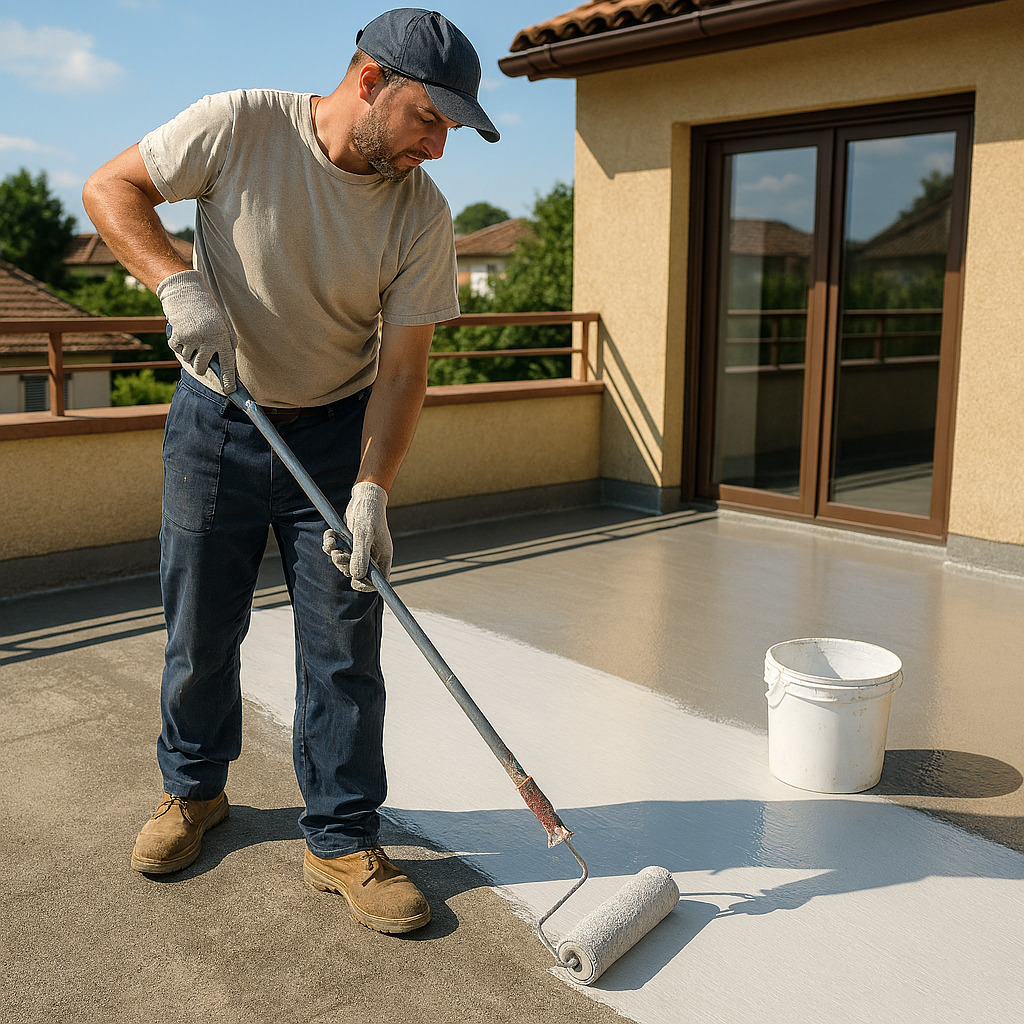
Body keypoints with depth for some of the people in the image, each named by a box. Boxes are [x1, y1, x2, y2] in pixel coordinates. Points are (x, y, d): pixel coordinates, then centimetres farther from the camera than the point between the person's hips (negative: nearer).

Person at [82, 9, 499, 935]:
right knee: (199, 629, 10)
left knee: (345, 644, -1)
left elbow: (402, 365, -12)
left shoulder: (422, 214, -11)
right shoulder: (242, 126, -14)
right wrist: (180, 283, -23)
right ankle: (193, 789, 36)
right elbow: (111, 188, -6)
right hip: (217, 421, 0)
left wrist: (372, 488, -22)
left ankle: (344, 840, 15)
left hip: (338, 432, 1)